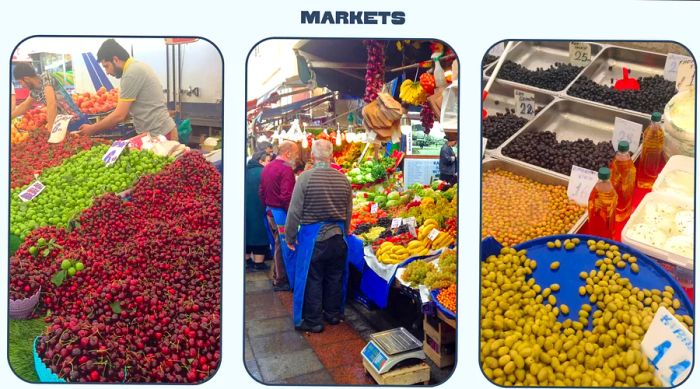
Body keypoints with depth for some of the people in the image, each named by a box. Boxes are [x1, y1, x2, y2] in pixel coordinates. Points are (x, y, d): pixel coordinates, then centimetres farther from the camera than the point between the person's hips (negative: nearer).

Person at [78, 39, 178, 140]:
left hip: (159, 135, -9)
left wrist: (92, 129, -2)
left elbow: (119, 116, -14)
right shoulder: (137, 67, 15)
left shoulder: (132, 73, -15)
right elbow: (126, 112, 17)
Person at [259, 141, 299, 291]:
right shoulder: (286, 169, -18)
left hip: (270, 212, 9)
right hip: (281, 213, -9)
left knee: (278, 245, 19)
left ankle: (276, 277, 29)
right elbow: (287, 196, -25)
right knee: (283, 247, 1)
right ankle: (281, 281, 9)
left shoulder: (267, 167, 11)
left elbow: (261, 191, 16)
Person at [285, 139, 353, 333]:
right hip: (337, 235, 5)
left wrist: (290, 237, -1)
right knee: (334, 277, 17)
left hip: (312, 237, -4)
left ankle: (312, 321, 15)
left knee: (312, 280, 6)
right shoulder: (343, 178, -1)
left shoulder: (306, 177, -15)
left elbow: (295, 211, -13)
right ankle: (333, 314, 31)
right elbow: (349, 212, 7)